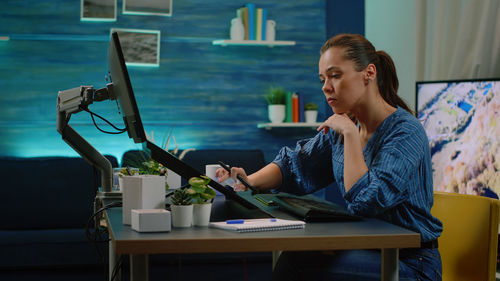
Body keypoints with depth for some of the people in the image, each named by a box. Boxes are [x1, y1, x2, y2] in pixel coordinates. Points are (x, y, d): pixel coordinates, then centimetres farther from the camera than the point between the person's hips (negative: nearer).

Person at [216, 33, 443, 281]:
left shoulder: (406, 132, -18)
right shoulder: (341, 127, 4)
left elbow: (365, 200, -29)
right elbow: (294, 165, 13)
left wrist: (350, 133, -23)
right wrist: (250, 181, -5)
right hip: (363, 250, 6)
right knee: (291, 258, -17)